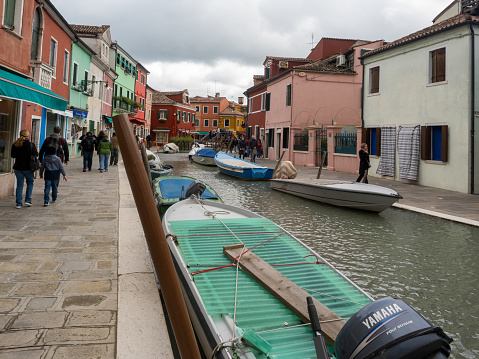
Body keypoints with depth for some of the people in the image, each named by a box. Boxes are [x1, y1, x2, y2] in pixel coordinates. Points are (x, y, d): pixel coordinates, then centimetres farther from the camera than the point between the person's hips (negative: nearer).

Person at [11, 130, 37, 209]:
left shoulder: (15, 145, -1)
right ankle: (28, 200, 10)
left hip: (18, 168, 3)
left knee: (19, 185, 8)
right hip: (28, 167, -3)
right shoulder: (31, 144, -12)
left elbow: (13, 155, 8)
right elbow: (36, 155, -5)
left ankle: (19, 203, 9)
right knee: (30, 183, 17)